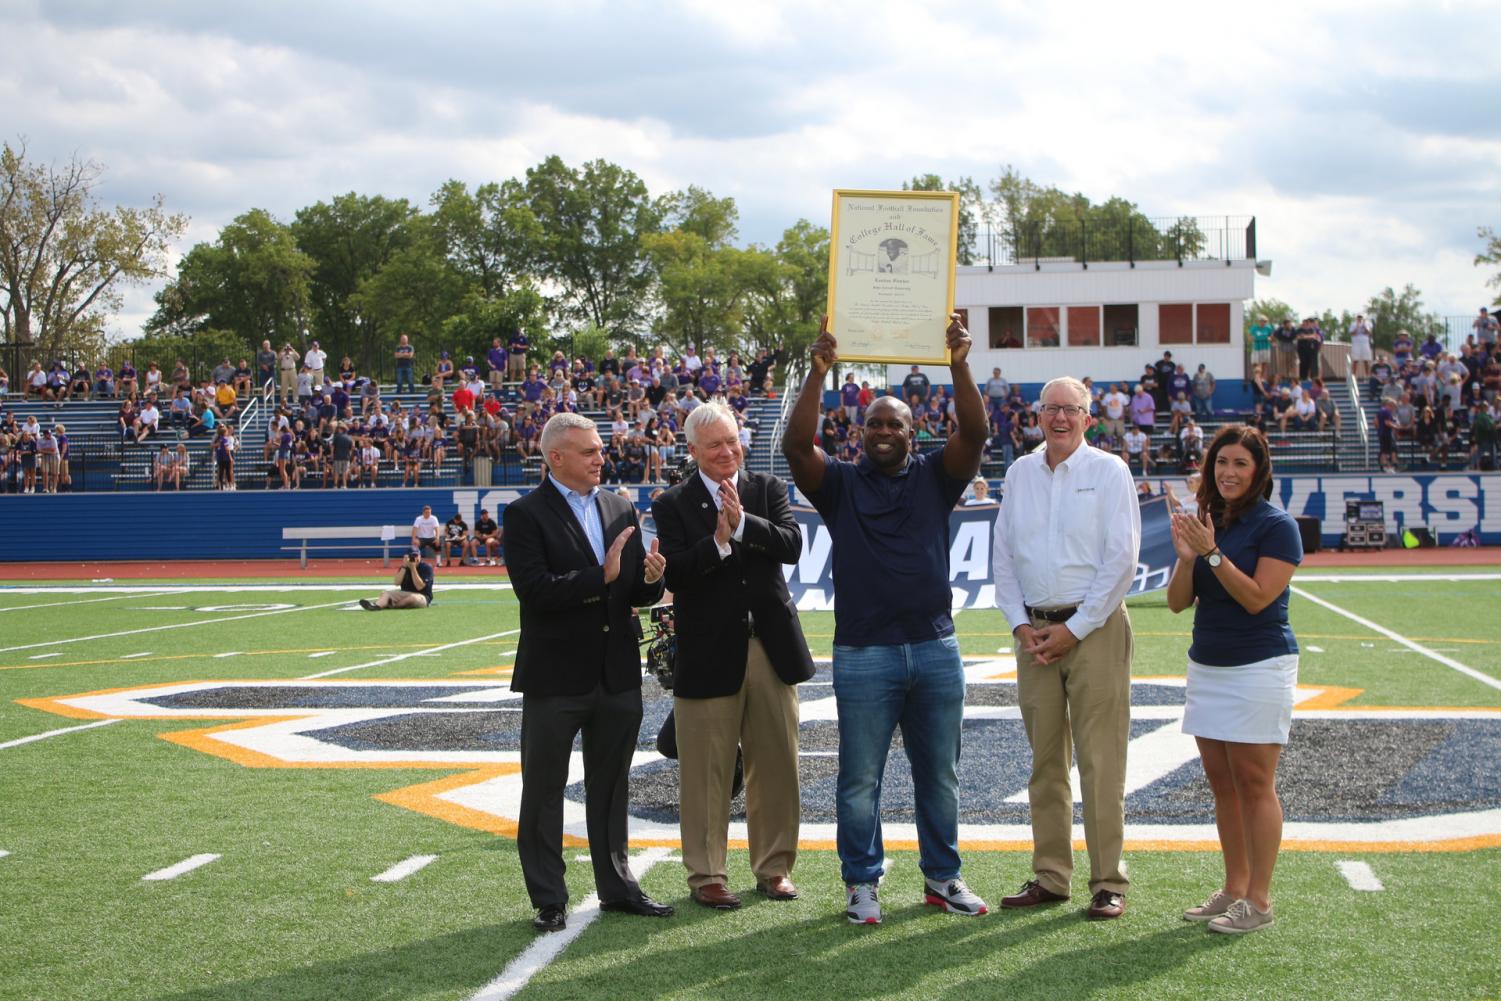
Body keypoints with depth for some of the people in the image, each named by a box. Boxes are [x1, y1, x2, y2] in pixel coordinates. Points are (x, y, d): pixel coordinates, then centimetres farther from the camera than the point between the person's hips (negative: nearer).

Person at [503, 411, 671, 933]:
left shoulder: (621, 509, 10)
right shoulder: (526, 514, -8)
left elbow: (637, 592, 11)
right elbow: (534, 591, -19)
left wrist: (651, 577, -12)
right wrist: (601, 577, -23)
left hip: (617, 674, 5)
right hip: (555, 676, -5)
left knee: (611, 787, 15)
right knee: (543, 792, 4)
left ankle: (617, 886, 27)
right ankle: (548, 900, 13)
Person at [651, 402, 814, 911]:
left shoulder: (769, 489, 8)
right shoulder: (673, 505, -1)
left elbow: (792, 545, -8)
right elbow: (674, 572, -13)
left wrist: (742, 523, -20)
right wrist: (719, 542, -25)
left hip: (771, 647, 3)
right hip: (708, 654, -3)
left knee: (777, 765, 9)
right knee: (706, 772, 2)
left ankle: (774, 868, 22)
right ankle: (706, 875, 12)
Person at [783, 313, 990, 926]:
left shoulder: (935, 477, 7)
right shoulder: (840, 483, 3)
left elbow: (974, 435, -8)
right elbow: (796, 445, -13)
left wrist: (959, 366, -21)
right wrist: (818, 374, -23)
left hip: (935, 650, 2)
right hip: (864, 652, -2)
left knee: (939, 775, 11)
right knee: (860, 778, 2)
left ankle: (942, 876, 23)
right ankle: (862, 883, 12)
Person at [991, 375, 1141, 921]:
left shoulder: (1109, 471, -1)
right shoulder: (1020, 473, 12)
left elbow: (1121, 559, -7)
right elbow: (1003, 554, 14)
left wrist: (1074, 630, -10)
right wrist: (1020, 624, 1)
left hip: (1094, 627, -4)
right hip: (1034, 630, 4)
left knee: (1100, 761, -6)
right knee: (1044, 760, 7)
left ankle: (1108, 883, -3)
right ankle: (1050, 877, 13)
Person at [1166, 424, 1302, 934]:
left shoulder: (1275, 526, -8)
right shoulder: (1204, 523, 11)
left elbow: (1257, 598, -16)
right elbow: (1178, 602, 7)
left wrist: (1213, 553, -21)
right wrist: (1186, 558, -10)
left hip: (1259, 667, -7)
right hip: (1207, 666, 7)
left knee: (1254, 784, -5)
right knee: (1222, 784, 9)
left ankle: (1258, 901, -1)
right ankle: (1233, 890, 16)